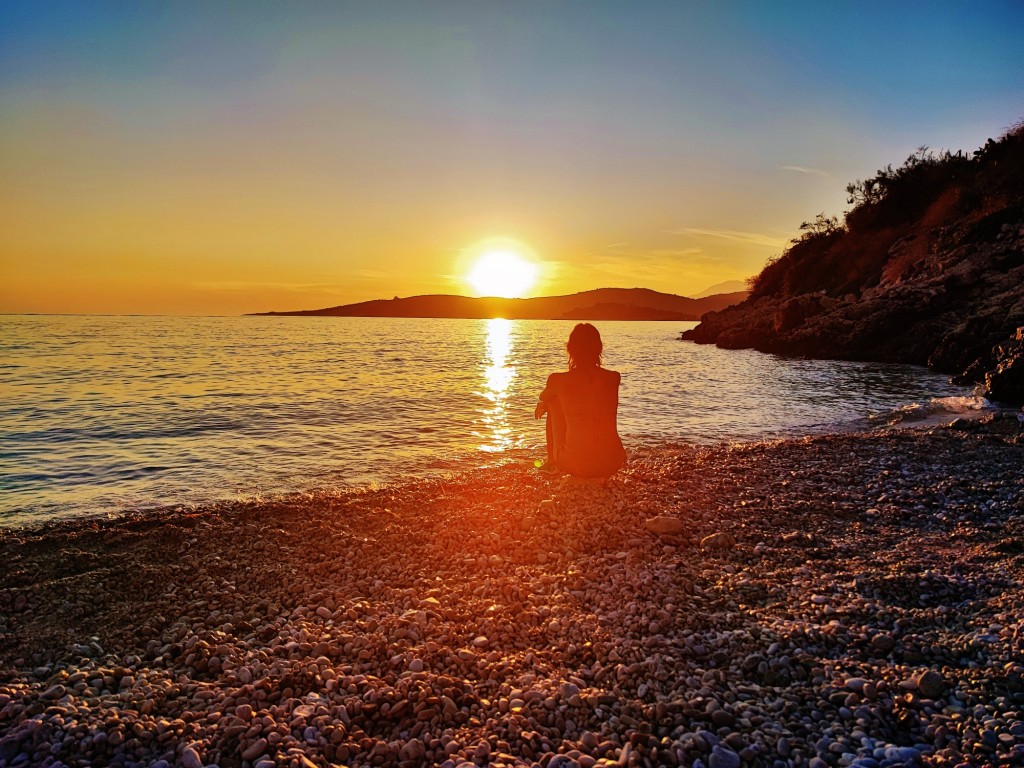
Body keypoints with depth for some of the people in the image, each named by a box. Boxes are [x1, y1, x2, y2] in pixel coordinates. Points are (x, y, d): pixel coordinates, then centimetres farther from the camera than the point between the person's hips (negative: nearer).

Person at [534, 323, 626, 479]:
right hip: (611, 465, 2)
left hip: (575, 464, -2)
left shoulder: (558, 380, -6)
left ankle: (552, 462, 32)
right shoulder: (614, 378, 1)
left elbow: (544, 398, 18)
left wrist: (543, 405, 46)